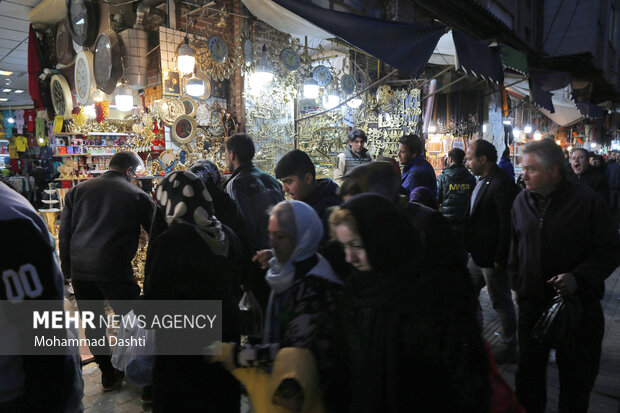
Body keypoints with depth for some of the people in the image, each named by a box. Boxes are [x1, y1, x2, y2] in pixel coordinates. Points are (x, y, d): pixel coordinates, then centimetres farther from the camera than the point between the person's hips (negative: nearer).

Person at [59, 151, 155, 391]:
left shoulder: (78, 190, 12)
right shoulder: (137, 195, 0)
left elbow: (64, 234, 14)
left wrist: (68, 270, 19)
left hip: (80, 271, 5)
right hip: (115, 270, -4)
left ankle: (108, 375, 28)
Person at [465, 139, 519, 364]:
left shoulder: (502, 184, -21)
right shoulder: (483, 181, 9)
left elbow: (508, 226, -23)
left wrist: (500, 259, -20)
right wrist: (470, 246, 16)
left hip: (493, 257, -10)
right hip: (478, 255, 10)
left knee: (501, 303, 6)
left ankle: (509, 349, 24)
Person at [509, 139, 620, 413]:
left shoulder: (587, 201, -11)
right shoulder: (522, 201, 3)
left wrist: (578, 277, -23)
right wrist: (517, 283, 11)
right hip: (531, 303, 4)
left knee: (576, 376, 13)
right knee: (528, 373, 17)